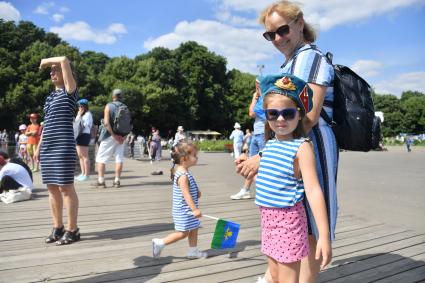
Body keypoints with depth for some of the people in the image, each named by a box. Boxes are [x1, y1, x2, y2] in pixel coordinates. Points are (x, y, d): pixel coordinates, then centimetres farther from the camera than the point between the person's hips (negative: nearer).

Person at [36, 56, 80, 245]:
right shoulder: (51, 96, 20)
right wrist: (39, 146, 20)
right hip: (47, 147, 8)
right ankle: (57, 227, 21)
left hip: (63, 146, -8)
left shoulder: (70, 91, -2)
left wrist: (46, 60, 3)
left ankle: (72, 230, 4)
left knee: (66, 187, -5)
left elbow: (64, 60, -14)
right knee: (52, 188, 10)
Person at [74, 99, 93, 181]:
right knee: (80, 156, 10)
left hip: (84, 135, -10)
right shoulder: (80, 114, 25)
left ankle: (87, 174, -7)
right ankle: (83, 173, 16)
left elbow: (85, 125, -14)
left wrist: (79, 115, -8)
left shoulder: (88, 114, -5)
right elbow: (76, 123, 20)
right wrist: (78, 115, 9)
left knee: (85, 156, -9)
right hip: (78, 135, 10)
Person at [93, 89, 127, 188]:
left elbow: (106, 123, -17)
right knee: (119, 158, 7)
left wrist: (114, 135, -15)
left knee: (101, 158, 5)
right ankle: (117, 181, 6)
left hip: (109, 135, -4)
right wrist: (123, 136, -3)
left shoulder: (109, 106, -6)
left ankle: (101, 181, 1)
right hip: (121, 136, 4)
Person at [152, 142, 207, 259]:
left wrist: (196, 193, 4)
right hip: (184, 211, -10)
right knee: (183, 233, 0)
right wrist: (195, 209, -28)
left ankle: (193, 250, 29)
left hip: (188, 210, 10)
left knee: (194, 229, 17)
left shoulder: (184, 172, 7)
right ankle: (160, 243, 8)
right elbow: (186, 194, -28)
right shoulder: (183, 176, -24)